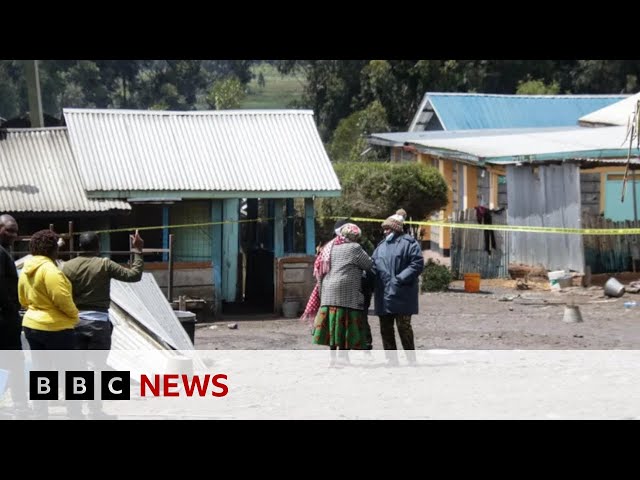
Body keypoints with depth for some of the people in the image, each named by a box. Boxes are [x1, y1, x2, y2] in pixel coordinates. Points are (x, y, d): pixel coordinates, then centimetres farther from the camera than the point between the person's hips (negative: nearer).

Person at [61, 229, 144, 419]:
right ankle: (96, 410, 2)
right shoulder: (105, 264, -7)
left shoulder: (68, 266, 1)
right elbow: (134, 275, -5)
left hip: (74, 321, 3)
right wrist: (138, 250, 5)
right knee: (99, 367, 4)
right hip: (98, 321, -3)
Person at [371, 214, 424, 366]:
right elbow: (373, 266, 23)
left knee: (404, 327, -5)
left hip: (402, 295, -7)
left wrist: (400, 278, -18)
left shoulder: (408, 243, -2)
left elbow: (417, 264, -11)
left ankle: (411, 360, 3)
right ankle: (392, 361, 14)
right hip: (383, 295, 7)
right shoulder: (381, 246, 20)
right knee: (386, 329, 7)